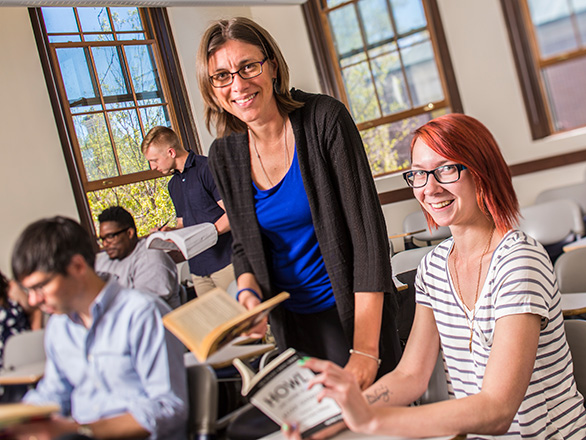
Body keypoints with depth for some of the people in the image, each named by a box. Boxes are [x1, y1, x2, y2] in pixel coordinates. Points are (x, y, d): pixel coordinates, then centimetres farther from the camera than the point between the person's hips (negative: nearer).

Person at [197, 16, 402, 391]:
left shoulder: (325, 119, -17)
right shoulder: (225, 155, -3)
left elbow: (367, 229, -20)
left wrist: (366, 349, -24)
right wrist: (248, 293, -14)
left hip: (355, 309, -3)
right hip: (291, 321, 4)